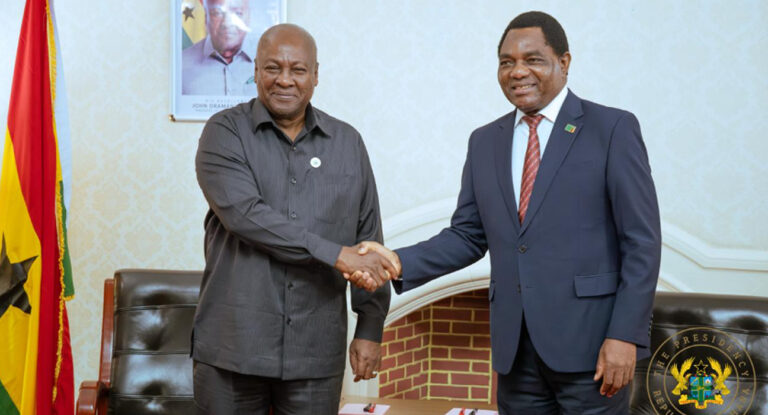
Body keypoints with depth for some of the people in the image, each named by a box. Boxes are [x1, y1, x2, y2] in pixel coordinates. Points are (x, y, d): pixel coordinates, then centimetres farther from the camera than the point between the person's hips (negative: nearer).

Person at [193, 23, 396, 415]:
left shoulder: (347, 143, 9)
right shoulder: (225, 132, 0)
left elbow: (369, 240, 11)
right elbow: (243, 213, -16)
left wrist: (370, 328, 6)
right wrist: (336, 255, -18)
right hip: (234, 349, -2)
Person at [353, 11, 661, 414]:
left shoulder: (613, 128, -2)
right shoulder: (484, 142, 12)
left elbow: (641, 241, -6)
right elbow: (467, 236, 13)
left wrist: (625, 335, -13)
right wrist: (399, 262, -4)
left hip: (588, 344, -4)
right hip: (515, 350, 4)